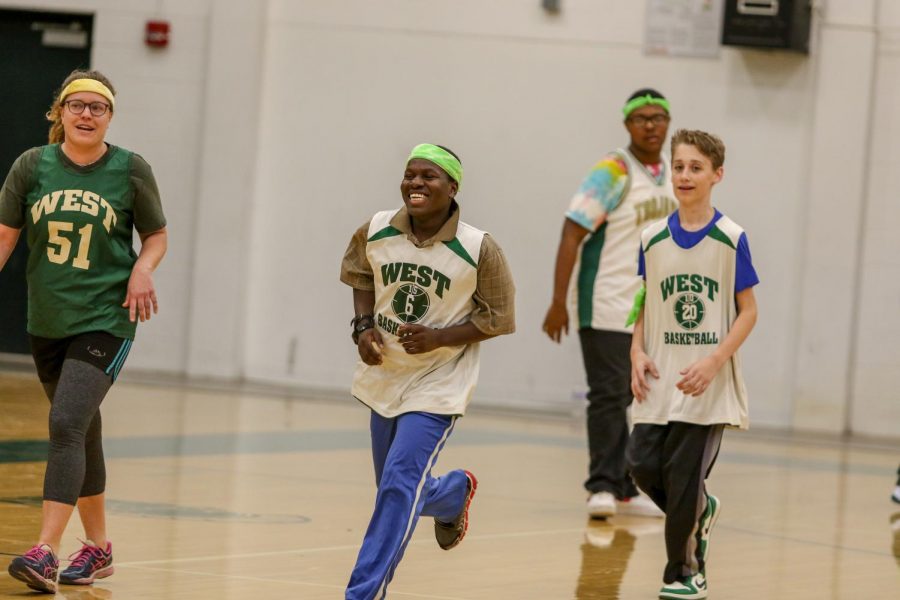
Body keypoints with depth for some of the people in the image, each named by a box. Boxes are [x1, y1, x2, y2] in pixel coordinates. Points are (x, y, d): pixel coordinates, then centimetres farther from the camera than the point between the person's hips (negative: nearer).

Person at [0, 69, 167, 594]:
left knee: (67, 424, -18)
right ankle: (98, 546, 28)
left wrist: (143, 269, -13)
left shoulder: (131, 171, -3)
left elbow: (156, 236, 8)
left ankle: (46, 551, -23)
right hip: (47, 321, 4)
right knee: (83, 433, 14)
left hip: (105, 320, -4)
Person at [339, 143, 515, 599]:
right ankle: (454, 493, 52)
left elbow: (496, 318, -9)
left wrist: (439, 337, -22)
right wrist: (364, 326, -6)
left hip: (438, 386, -5)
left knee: (399, 487, -16)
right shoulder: (375, 233, -8)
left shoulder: (478, 250, -18)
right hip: (385, 377, 5)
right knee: (398, 490, 18)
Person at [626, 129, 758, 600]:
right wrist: (637, 353, -2)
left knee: (685, 476, -3)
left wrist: (714, 361, -15)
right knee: (643, 463, -4)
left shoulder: (730, 239, -6)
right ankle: (699, 513, 26)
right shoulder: (653, 239, 4)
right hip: (659, 381, 4)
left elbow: (748, 311, -4)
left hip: (707, 384, -4)